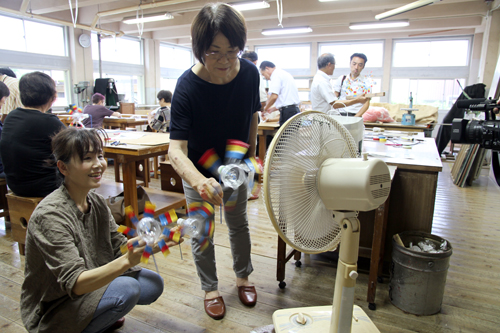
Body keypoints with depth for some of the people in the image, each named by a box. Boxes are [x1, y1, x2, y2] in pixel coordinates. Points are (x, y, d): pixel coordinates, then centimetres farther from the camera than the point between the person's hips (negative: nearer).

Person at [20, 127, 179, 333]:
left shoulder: (97, 202, -4)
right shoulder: (50, 215, -28)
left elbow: (119, 247, -4)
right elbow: (74, 283, -33)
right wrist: (126, 261, -48)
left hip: (92, 283, 7)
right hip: (52, 312, -7)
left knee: (154, 285, -1)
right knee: (126, 289, -27)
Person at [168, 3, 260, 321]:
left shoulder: (250, 73, -20)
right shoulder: (188, 85, -30)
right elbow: (176, 149, -38)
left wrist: (250, 155, 6)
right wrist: (198, 181, -57)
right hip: (198, 172, -2)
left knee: (239, 223, 19)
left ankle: (243, 276, 44)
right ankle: (210, 288, 36)